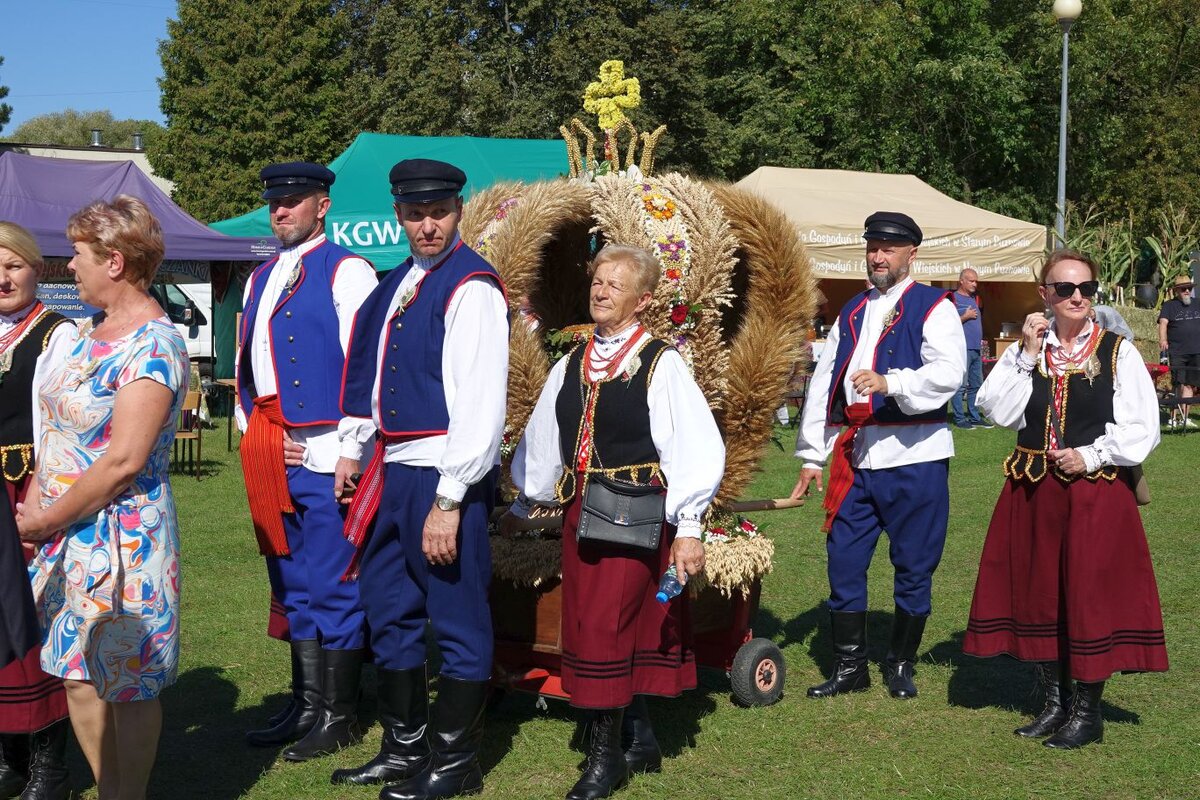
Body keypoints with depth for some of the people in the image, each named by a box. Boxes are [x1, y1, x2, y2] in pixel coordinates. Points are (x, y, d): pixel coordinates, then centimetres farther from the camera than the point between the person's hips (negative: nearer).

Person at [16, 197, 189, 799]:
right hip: (69, 538, 9)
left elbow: (123, 461, -23)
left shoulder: (153, 346, -18)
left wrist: (46, 520, -14)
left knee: (127, 687, 4)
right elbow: (56, 430, 15)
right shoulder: (91, 335, 11)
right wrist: (34, 505, 1)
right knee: (78, 675, 15)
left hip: (121, 539, -9)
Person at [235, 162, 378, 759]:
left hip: (322, 455, -8)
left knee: (332, 590, -2)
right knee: (292, 589, 13)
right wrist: (252, 431, 6)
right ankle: (306, 704, 22)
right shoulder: (261, 279, 18)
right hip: (271, 458, 8)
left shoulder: (346, 271, -6)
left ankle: (338, 717, 7)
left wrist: (341, 451, -15)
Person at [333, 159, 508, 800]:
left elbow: (481, 404, -20)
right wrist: (353, 450, 19)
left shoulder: (471, 287, -14)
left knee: (457, 617, 2)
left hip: (445, 475, -9)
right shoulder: (396, 284, 12)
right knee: (387, 609, 16)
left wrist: (448, 501, -22)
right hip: (393, 469, 9)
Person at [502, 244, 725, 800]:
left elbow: (693, 447, -11)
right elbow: (543, 441, 20)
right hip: (580, 509, 6)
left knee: (607, 626, -11)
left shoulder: (660, 364, -8)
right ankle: (638, 739, 24)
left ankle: (606, 754, 1)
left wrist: (688, 528, -14)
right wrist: (522, 505, 26)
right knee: (587, 625, 9)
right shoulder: (571, 366, 11)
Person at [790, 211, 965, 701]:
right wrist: (812, 455, 11)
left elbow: (948, 373, -17)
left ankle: (901, 666, 20)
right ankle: (849, 667, 18)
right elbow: (823, 384, 15)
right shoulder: (852, 313, 17)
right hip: (856, 455, 5)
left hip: (913, 457, -5)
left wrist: (890, 383, -31)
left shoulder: (934, 308, -1)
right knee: (843, 561, 6)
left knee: (913, 567, 4)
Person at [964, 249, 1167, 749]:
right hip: (1032, 490, 4)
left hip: (1096, 492, -4)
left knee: (1090, 596, -1)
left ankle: (1087, 711, 13)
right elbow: (999, 411, -6)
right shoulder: (1026, 350, 7)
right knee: (1038, 593, 10)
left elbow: (1142, 428, -5)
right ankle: (1055, 703, 25)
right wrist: (1028, 356, -11)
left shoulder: (1118, 353, -2)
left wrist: (1091, 456, -13)